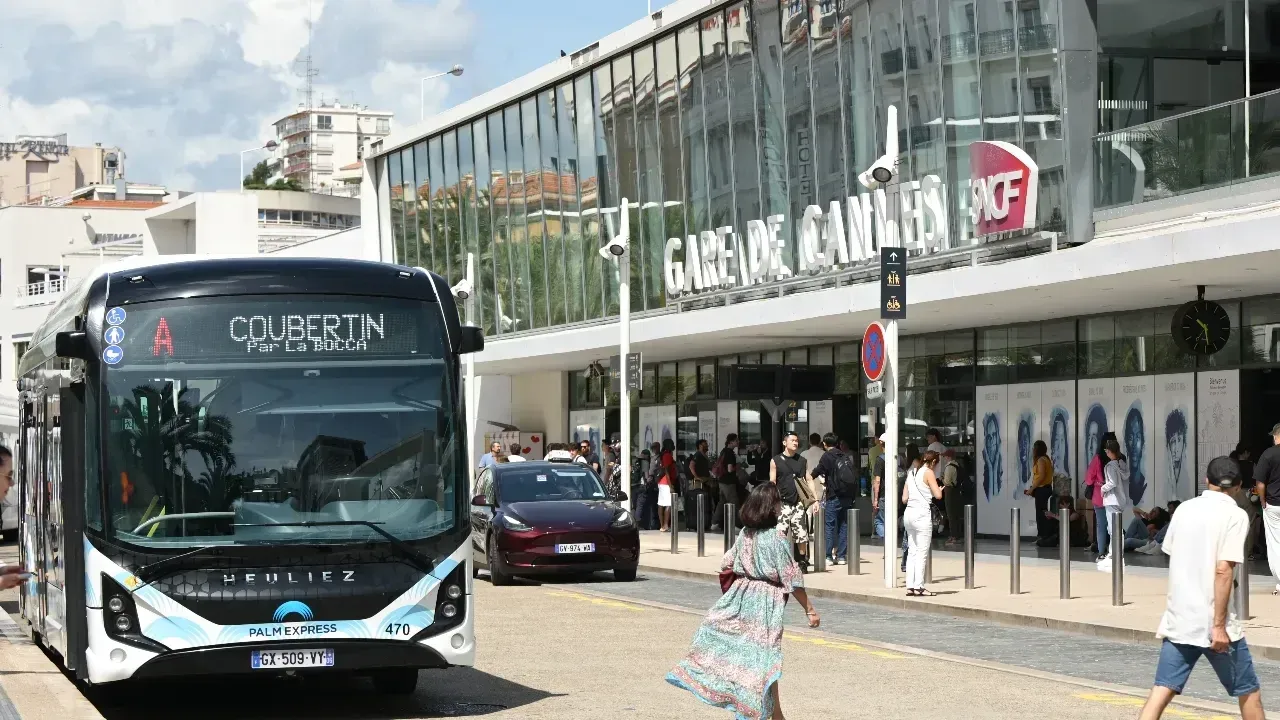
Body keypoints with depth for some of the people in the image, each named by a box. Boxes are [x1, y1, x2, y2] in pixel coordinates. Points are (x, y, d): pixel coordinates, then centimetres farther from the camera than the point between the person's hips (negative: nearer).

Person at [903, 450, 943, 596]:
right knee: (922, 552, -4)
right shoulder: (928, 473, -5)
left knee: (912, 551, 10)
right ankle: (918, 587, -6)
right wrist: (940, 488, 11)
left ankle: (910, 586, 8)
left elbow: (904, 499, 14)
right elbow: (938, 495, -10)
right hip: (922, 514, -7)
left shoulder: (911, 473, 15)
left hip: (909, 513, 7)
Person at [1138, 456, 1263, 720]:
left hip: (1178, 620, 5)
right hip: (1214, 623, -5)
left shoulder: (1185, 509, 8)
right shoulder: (1235, 515, -9)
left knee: (1163, 688, 1)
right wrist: (1219, 625, -18)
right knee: (1248, 691, 11)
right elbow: (1223, 569, -18)